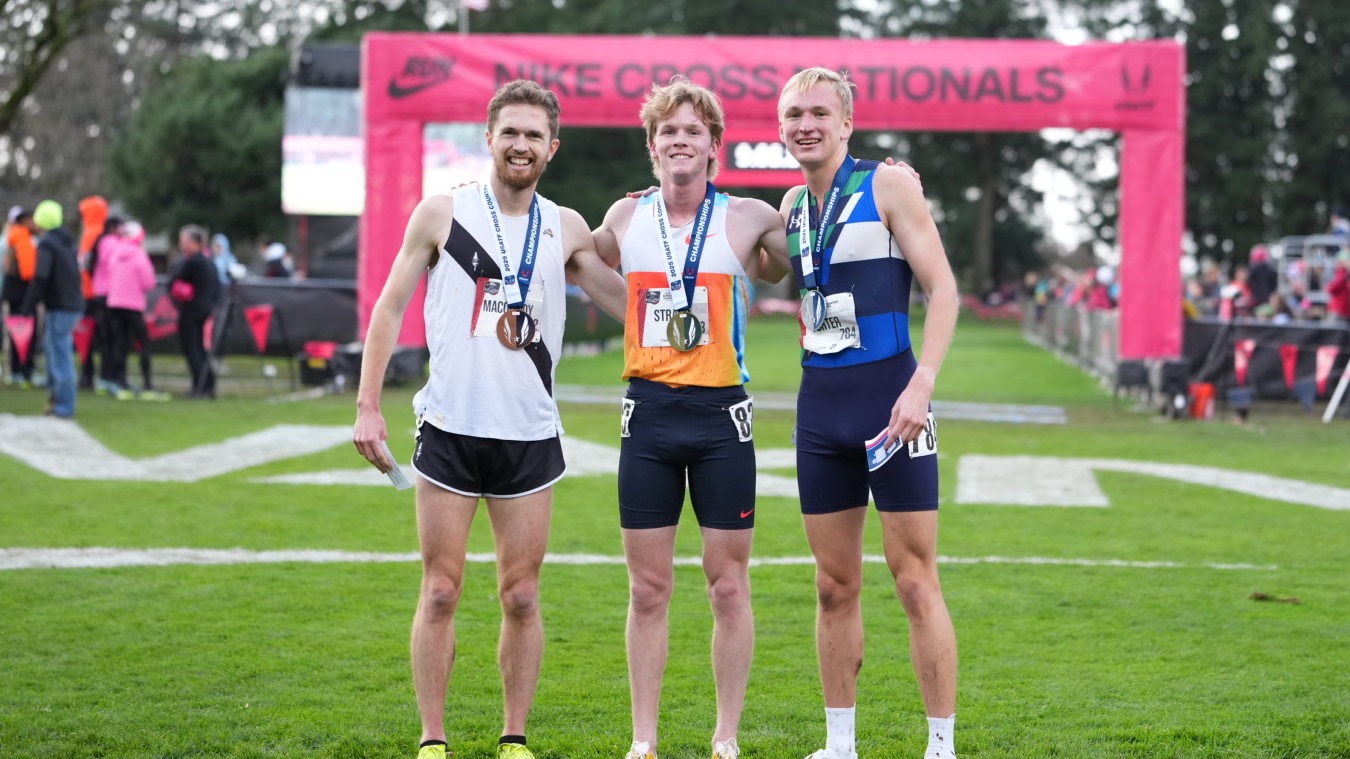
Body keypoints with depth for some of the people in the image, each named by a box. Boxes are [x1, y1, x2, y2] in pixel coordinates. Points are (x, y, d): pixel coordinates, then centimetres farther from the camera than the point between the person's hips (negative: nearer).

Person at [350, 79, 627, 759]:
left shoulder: (566, 230, 7)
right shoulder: (442, 214, 1)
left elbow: (635, 306, 11)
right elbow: (390, 307, 3)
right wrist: (367, 406, -2)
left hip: (531, 437, 2)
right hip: (450, 429, -2)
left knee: (521, 596, 4)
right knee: (440, 591, -1)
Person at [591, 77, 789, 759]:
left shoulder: (748, 218, 0)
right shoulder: (625, 218, 7)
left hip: (720, 416, -2)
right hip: (648, 415, 2)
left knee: (728, 588, 2)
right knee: (648, 591, 5)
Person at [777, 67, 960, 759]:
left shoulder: (887, 186, -4)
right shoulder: (793, 205, 13)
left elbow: (942, 288, -9)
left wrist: (921, 384, -19)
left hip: (890, 399, -6)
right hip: (820, 405, 6)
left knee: (915, 583, -5)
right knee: (835, 586, 9)